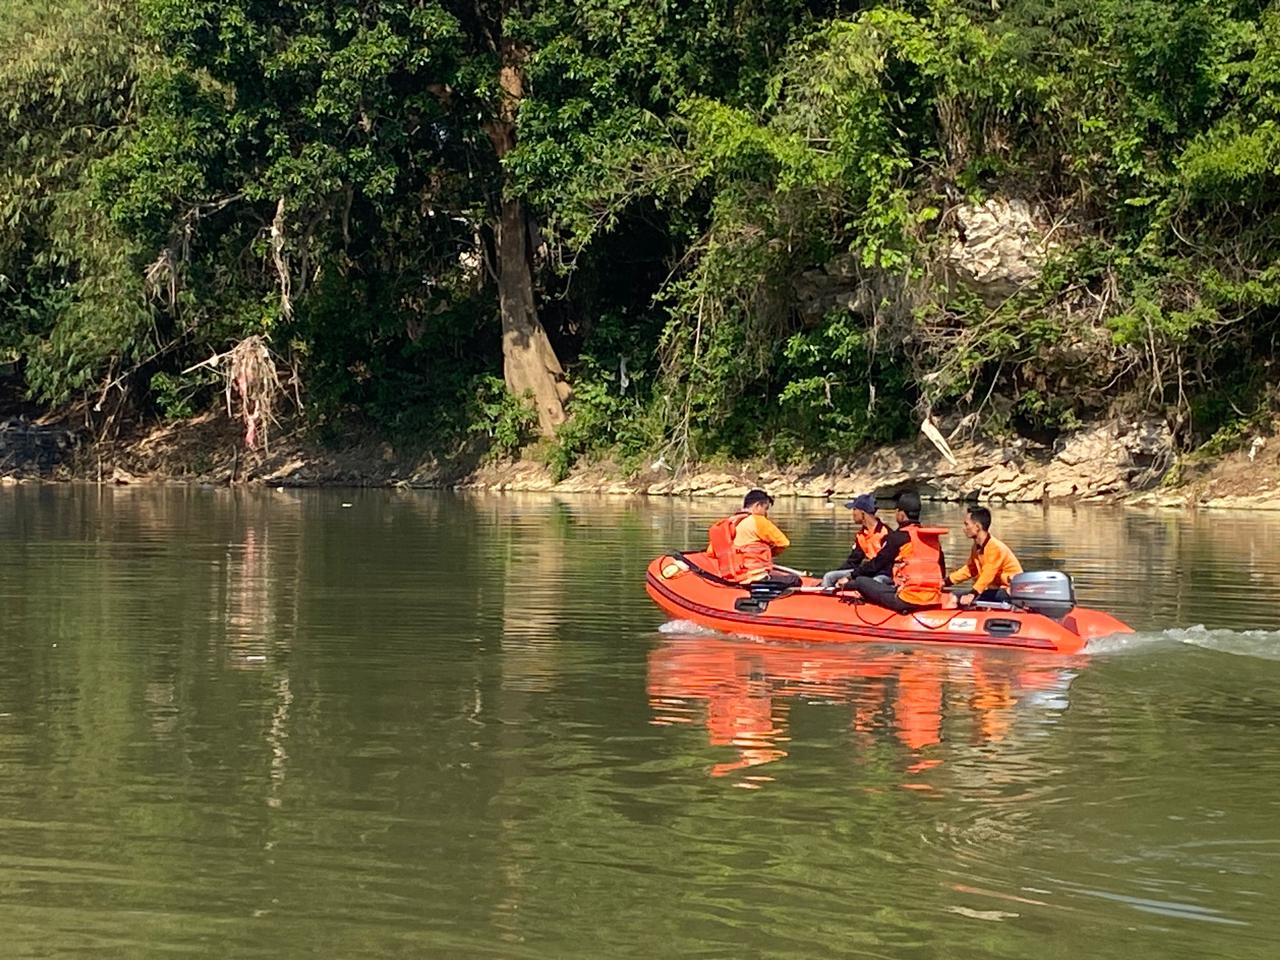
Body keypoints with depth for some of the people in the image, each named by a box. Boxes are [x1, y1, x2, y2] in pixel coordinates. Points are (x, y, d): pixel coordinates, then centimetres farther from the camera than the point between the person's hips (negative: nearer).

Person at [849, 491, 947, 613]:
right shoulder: (934, 538, 14)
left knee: (860, 581, 5)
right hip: (933, 600, 7)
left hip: (907, 601, -7)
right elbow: (942, 573, 19)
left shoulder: (898, 537, -5)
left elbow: (876, 565, 2)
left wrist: (853, 574, 19)